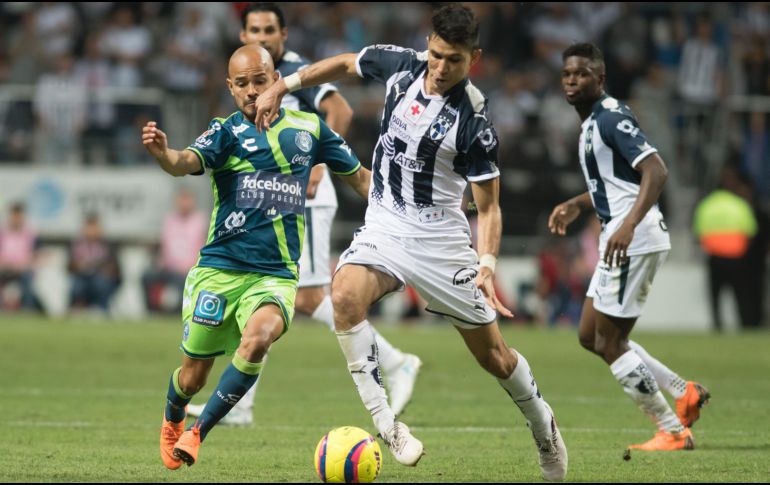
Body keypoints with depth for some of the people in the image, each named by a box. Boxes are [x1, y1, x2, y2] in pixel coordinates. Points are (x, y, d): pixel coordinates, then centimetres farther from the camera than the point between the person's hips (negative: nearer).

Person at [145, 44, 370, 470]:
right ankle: (172, 422, 42)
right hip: (220, 269, 0)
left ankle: (198, 432, -14)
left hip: (276, 275, 0)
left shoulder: (308, 128, 8)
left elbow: (359, 177, 21)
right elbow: (188, 162, -21)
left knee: (257, 338, -30)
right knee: (193, 374, 5)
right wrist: (164, 155, -44)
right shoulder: (227, 131, 0)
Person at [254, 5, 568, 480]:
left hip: (440, 238, -3)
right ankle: (385, 423, -26)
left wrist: (487, 264, -24)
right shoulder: (401, 65, -6)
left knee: (493, 355, 4)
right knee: (346, 294, -30)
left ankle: (544, 426, 34)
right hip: (384, 227, 3)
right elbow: (345, 64, 16)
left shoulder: (474, 118, -17)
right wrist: (283, 86, 11)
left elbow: (489, 204, -10)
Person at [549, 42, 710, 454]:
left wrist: (629, 224, -34)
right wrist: (577, 204, 22)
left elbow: (655, 170, -25)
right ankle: (685, 393, 16)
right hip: (619, 240, 10)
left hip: (632, 242, -10)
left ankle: (673, 432, 1)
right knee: (589, 336, 15)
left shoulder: (610, 118, -14)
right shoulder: (593, 123, 17)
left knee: (609, 343, -6)